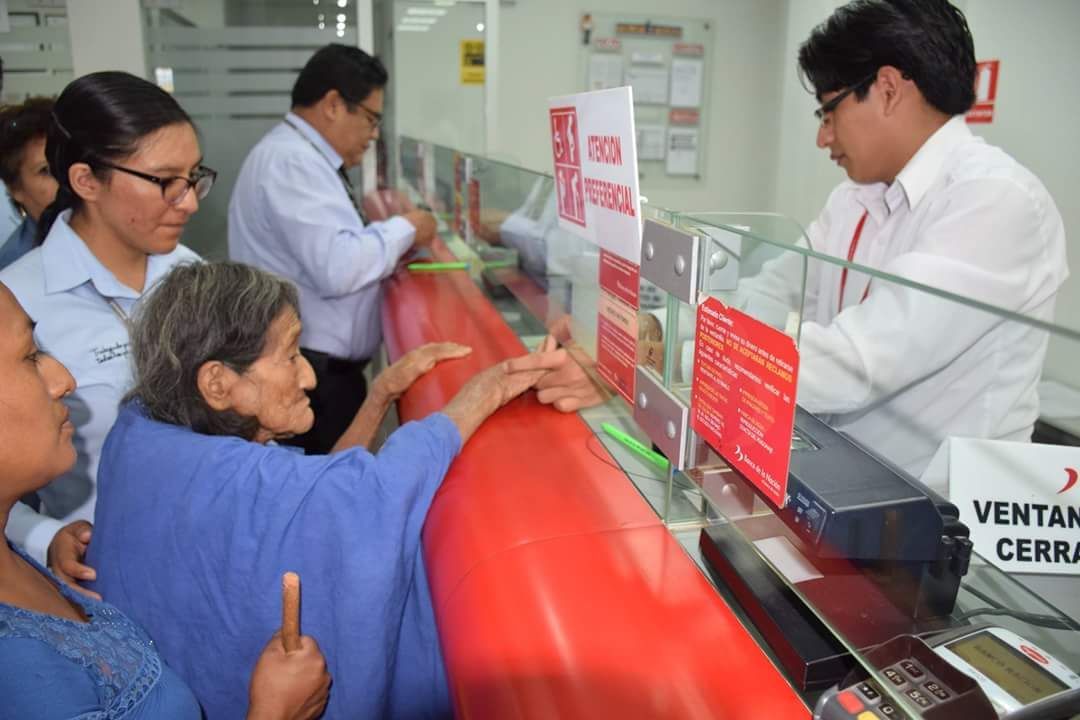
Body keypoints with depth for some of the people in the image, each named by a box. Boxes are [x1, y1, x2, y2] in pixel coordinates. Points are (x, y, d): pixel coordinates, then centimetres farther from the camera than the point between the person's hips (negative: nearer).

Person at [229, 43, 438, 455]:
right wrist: (404, 230, -12)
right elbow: (337, 270, -27)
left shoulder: (301, 157, 14)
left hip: (322, 368, 10)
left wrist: (389, 248, 8)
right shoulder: (291, 160, -18)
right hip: (310, 376, -10)